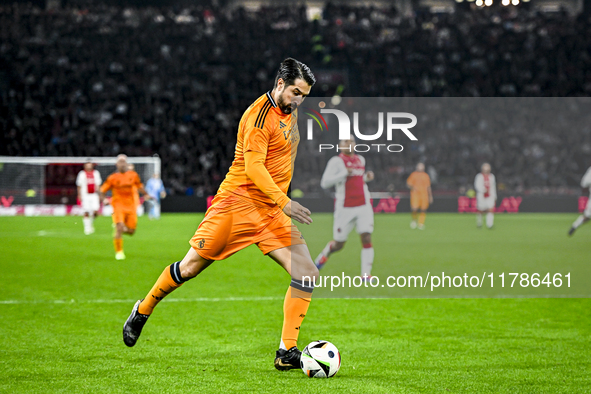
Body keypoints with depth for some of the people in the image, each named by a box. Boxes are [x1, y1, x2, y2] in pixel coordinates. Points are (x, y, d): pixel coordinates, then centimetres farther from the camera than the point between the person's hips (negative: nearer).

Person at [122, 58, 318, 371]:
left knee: (307, 273, -9)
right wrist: (283, 201, -30)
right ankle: (144, 310, 25)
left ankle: (287, 352, -8)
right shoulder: (259, 115, -15)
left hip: (271, 211, 7)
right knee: (190, 268, -1)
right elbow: (253, 167, -23)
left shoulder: (289, 112, 13)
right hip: (238, 200, -7)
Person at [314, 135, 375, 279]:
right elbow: (325, 183, -16)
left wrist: (366, 177, 11)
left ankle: (366, 275, -10)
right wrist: (344, 173, -22)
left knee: (366, 239, -12)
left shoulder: (361, 159, 16)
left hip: (364, 207, 4)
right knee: (338, 244, 5)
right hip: (345, 209, -4)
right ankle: (323, 256, 37)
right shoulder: (336, 161, -5)